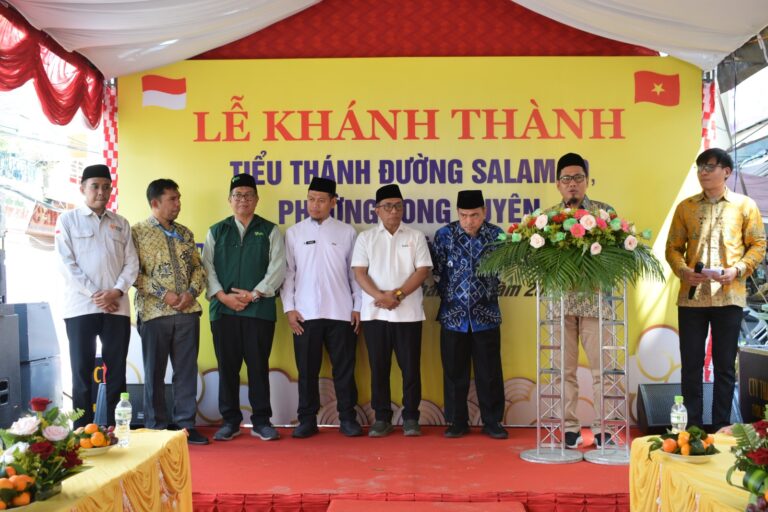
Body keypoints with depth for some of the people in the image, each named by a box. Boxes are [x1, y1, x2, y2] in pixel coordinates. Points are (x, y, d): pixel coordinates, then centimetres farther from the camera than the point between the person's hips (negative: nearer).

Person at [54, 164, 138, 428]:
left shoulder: (121, 223, 13)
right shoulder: (67, 220, 5)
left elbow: (132, 263, 7)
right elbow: (67, 264, -4)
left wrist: (116, 291, -9)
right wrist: (95, 295, -12)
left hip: (117, 306, 3)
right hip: (81, 306, -3)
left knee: (117, 369, 4)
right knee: (82, 369, 0)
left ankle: (115, 428, 11)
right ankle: (83, 429, 5)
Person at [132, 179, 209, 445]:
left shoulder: (185, 233, 14)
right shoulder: (137, 232, -2)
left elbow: (198, 267, 13)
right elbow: (133, 272, -9)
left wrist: (191, 292, -5)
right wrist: (163, 294, -14)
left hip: (188, 311, 4)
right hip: (154, 312, -4)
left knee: (187, 370, 6)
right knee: (155, 372, 5)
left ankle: (186, 425, 15)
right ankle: (157, 428, 15)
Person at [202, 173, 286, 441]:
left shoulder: (270, 231, 9)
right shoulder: (216, 232, 14)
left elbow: (277, 268, -1)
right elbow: (207, 268, 6)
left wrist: (253, 294, -10)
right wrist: (223, 296, -8)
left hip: (260, 309, -2)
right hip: (223, 309, 2)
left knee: (258, 366, 2)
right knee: (227, 366, 5)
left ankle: (261, 421, 11)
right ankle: (230, 421, 15)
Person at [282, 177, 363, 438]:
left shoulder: (347, 232, 6)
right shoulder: (293, 233, 7)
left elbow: (355, 271, 7)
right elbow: (287, 272, 5)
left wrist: (358, 307, 2)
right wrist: (289, 308, -2)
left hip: (341, 312, 0)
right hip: (305, 314, 1)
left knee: (344, 368, 5)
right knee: (307, 370, 6)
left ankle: (347, 418, 15)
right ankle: (307, 420, 15)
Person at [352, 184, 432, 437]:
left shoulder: (416, 237, 7)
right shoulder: (365, 237, 9)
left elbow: (423, 270, -1)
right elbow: (359, 272, 0)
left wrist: (398, 294, -13)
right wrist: (380, 296, -14)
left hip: (408, 313, -1)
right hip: (374, 312, 1)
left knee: (410, 366, 2)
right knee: (378, 366, 5)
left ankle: (410, 417, 12)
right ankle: (382, 418, 14)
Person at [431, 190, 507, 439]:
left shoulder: (496, 234, 0)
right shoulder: (445, 235, -2)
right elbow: (434, 270, 2)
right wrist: (448, 295, 3)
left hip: (486, 316, 0)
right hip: (453, 316, 0)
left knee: (489, 372, 5)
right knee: (455, 372, 8)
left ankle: (492, 422, 18)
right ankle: (457, 422, 20)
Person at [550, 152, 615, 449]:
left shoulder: (604, 212, 6)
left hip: (595, 299, -1)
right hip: (560, 300, 1)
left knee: (600, 366, 2)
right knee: (565, 368, 6)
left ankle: (601, 427, 13)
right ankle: (570, 427, 16)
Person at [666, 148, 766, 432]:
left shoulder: (745, 205, 5)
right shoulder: (685, 207, 9)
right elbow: (673, 247, 9)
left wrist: (737, 270, -12)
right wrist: (683, 271, -10)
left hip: (729, 296, -1)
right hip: (691, 295, 2)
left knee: (725, 365, 5)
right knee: (691, 364, 4)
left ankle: (721, 427, 15)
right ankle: (693, 426, 15)